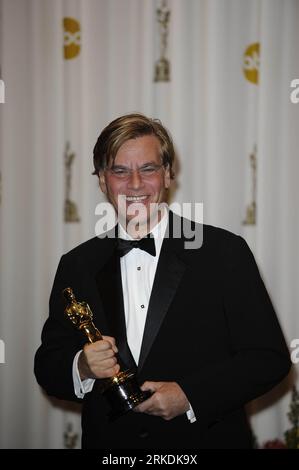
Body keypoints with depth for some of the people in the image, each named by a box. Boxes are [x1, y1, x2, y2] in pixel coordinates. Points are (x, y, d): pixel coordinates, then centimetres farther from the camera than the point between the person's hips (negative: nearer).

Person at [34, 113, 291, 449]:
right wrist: (82, 368, -18)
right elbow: (48, 367, 2)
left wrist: (190, 395, -20)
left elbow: (270, 357, -11)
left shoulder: (224, 252, -10)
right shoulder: (77, 266, 0)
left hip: (207, 439, -2)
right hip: (109, 446, 3)